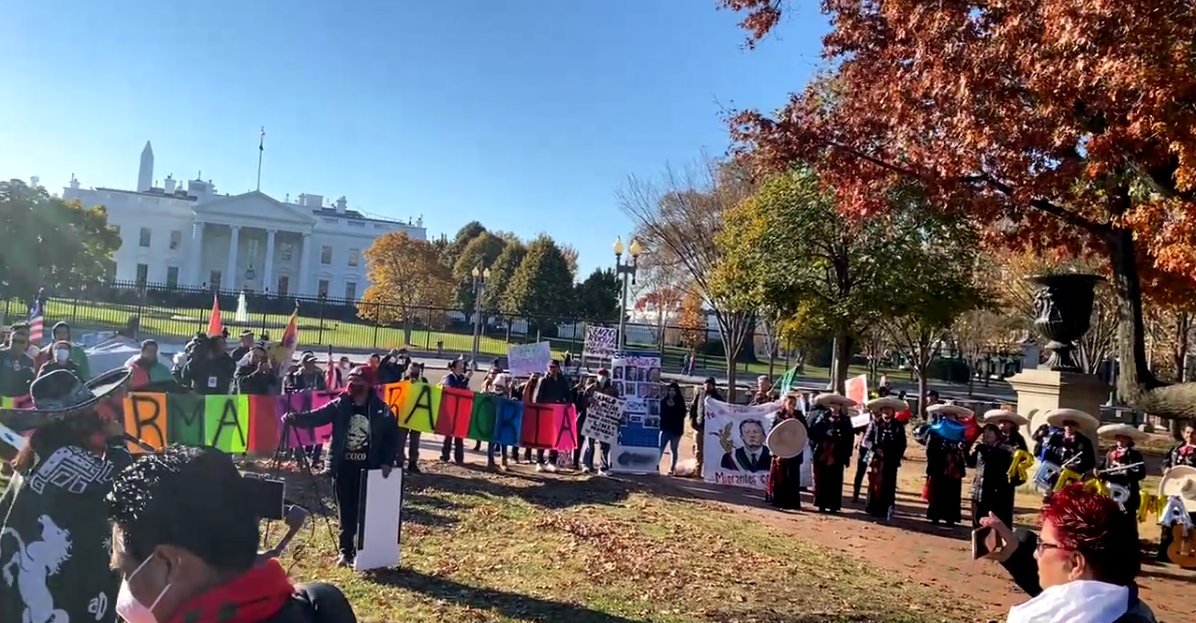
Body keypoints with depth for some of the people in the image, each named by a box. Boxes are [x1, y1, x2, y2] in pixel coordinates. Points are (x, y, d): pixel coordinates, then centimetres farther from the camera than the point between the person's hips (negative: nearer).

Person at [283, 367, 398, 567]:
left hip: (369, 468, -1)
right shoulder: (339, 405, 1)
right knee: (346, 512, 8)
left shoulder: (380, 409, -2)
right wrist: (296, 418, -29)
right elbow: (316, 417, -10)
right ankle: (346, 551, 18)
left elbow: (393, 436, 3)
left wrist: (387, 462, -5)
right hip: (343, 467, 1)